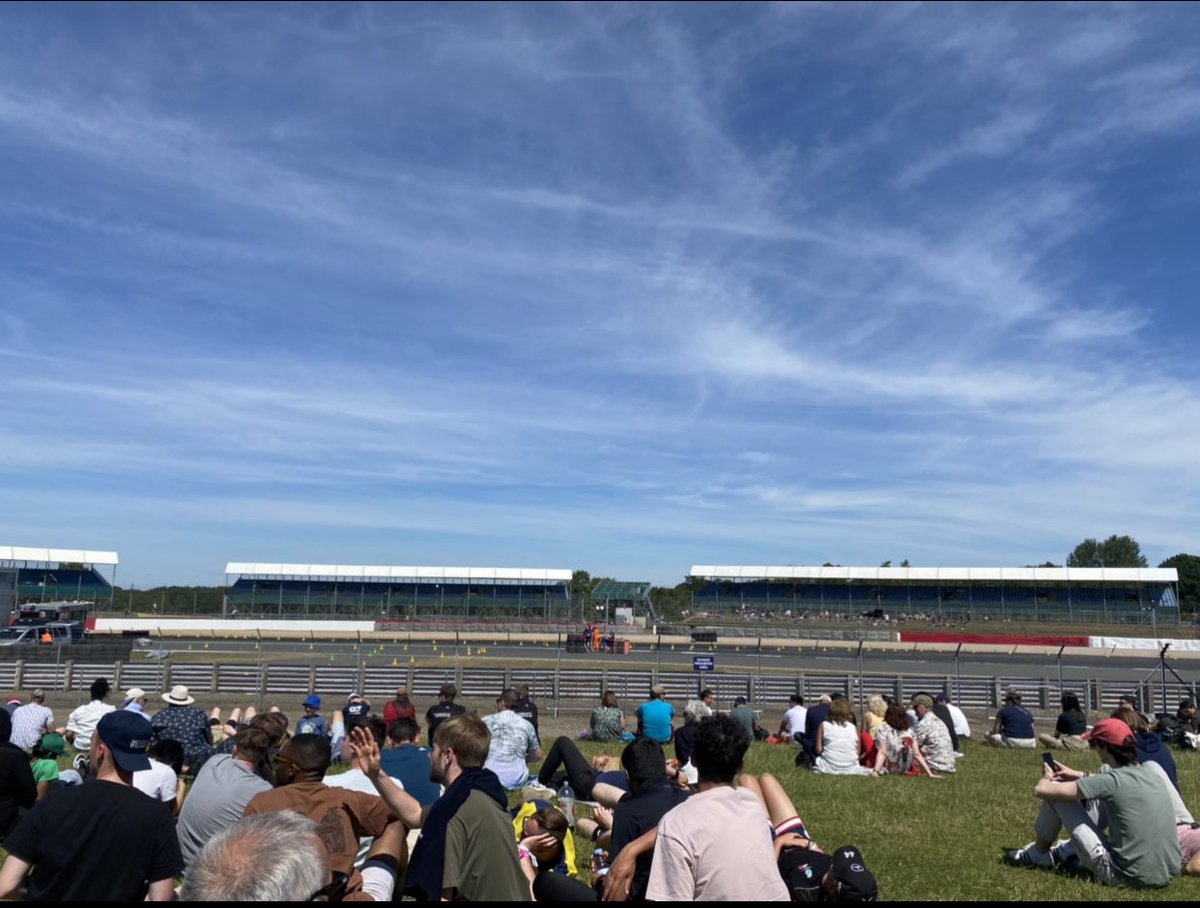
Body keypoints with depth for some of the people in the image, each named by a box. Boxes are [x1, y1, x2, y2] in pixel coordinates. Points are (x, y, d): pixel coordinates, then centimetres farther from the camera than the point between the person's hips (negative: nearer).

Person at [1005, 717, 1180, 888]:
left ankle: (1037, 855, 24)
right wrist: (1079, 775, 30)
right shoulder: (1151, 773, 5)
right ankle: (1068, 851, 36)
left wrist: (1047, 777, 10)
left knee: (1055, 793, 0)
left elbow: (1041, 790, -13)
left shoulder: (1111, 780, -16)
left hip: (1128, 876, -7)